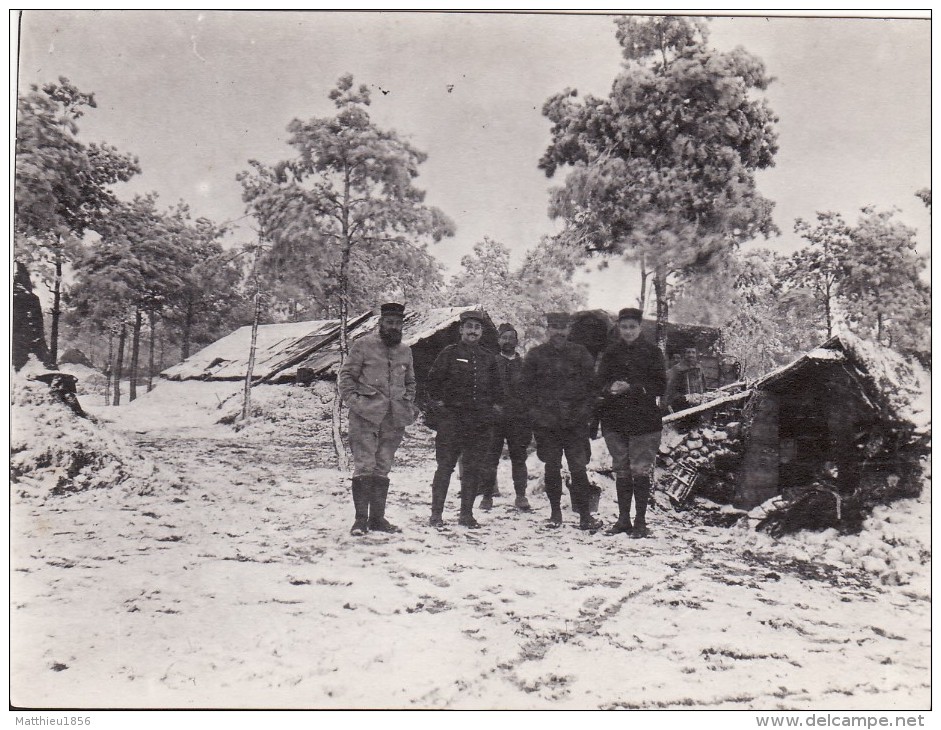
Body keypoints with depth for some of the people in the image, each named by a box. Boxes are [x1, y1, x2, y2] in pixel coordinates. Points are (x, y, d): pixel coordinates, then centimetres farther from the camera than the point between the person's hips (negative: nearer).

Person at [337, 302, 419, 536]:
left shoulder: (405, 351, 17)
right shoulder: (363, 345, 1)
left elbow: (410, 382, 27)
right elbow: (346, 375, 1)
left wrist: (408, 404, 13)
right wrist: (353, 400, -10)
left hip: (394, 419, 5)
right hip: (366, 415, -5)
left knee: (383, 469, 10)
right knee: (364, 466, -8)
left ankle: (377, 517, 16)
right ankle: (360, 518, -4)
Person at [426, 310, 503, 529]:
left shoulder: (488, 359, 15)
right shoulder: (449, 353, 3)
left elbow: (496, 387, 22)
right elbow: (433, 380, 2)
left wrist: (495, 408, 10)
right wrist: (438, 403, -4)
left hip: (480, 421, 4)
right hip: (452, 418, -4)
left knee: (474, 469, 6)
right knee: (445, 466, -3)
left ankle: (467, 514, 14)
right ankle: (436, 514, 3)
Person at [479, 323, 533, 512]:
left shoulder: (524, 365, 10)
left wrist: (529, 421, 4)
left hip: (518, 420, 1)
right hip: (494, 418, -1)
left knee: (519, 458, 4)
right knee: (490, 458, 0)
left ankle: (521, 496, 12)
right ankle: (487, 495, 9)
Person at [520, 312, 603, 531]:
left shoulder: (581, 354, 6)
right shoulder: (535, 355, 5)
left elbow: (591, 385, 9)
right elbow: (526, 386, 8)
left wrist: (585, 410, -1)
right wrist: (538, 410, -1)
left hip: (575, 422, 0)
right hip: (546, 423, 1)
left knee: (579, 468, -5)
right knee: (552, 468, 7)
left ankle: (584, 514, 1)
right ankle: (555, 512, 19)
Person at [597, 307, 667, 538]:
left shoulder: (652, 352, 0)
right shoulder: (611, 352, 10)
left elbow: (659, 386, -6)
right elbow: (600, 383, 8)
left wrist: (631, 388, -17)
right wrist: (611, 388, -15)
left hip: (643, 419, -4)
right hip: (615, 419, 4)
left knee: (641, 471, -4)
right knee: (621, 471, 10)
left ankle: (640, 522, 4)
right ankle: (623, 519, 19)